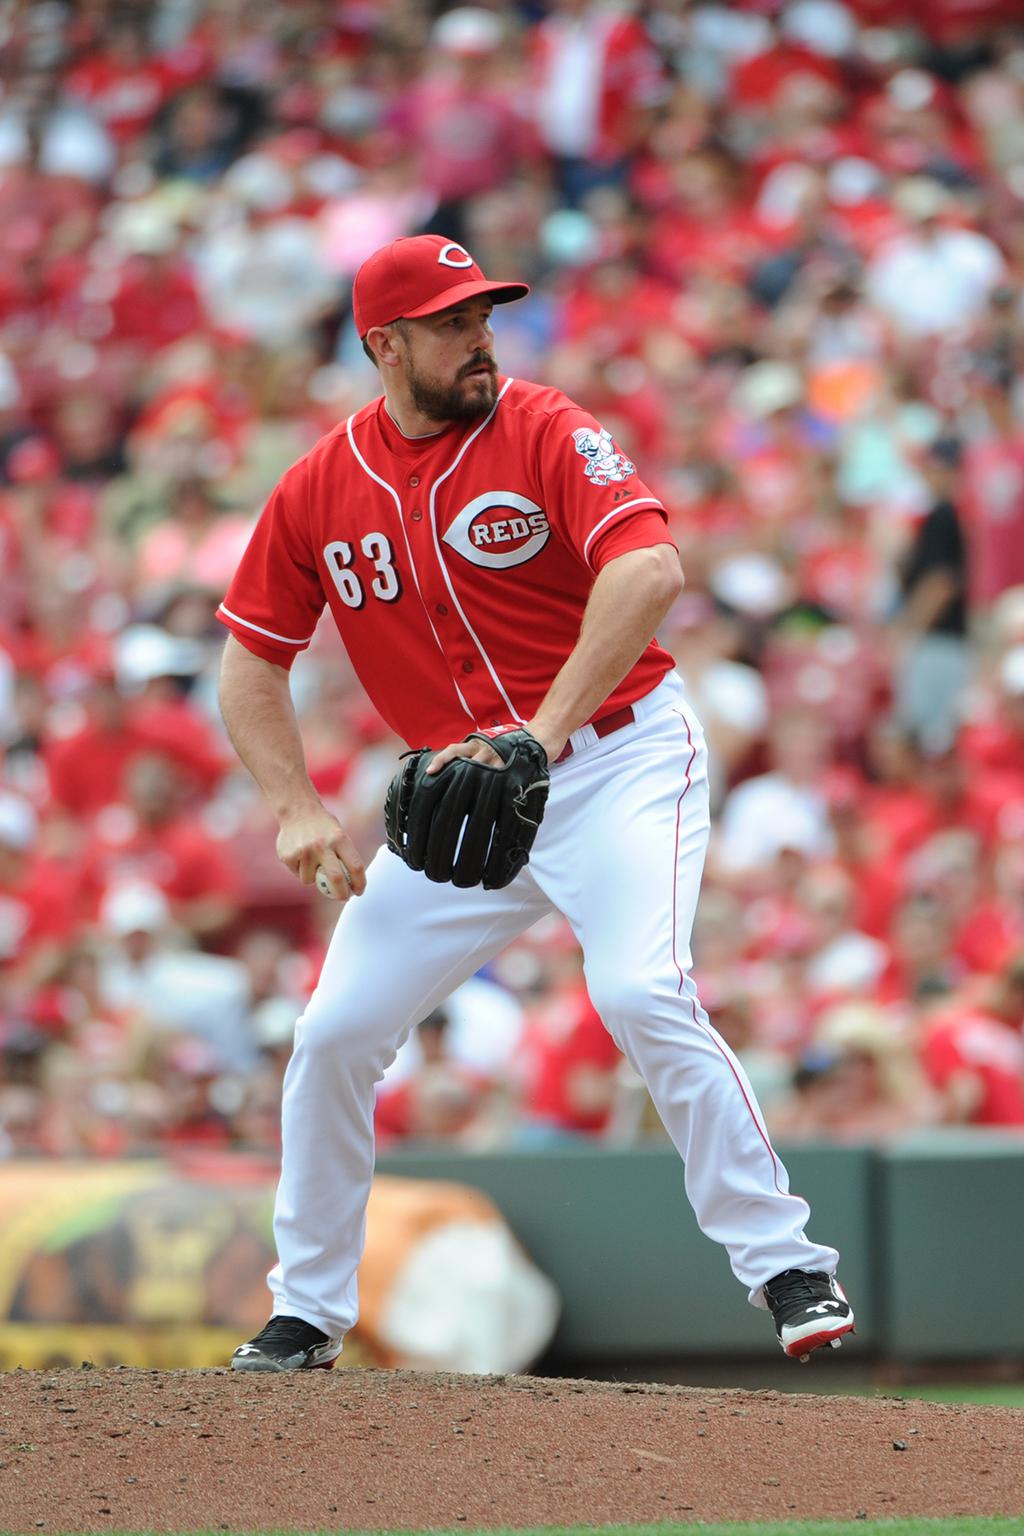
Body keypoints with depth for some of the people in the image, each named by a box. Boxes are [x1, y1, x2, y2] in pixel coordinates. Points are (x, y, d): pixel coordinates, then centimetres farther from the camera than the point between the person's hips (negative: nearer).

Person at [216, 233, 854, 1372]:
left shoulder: (544, 434, -12)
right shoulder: (319, 490, 1)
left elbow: (649, 571, -27)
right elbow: (250, 665, 9)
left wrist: (542, 732, -36)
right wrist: (297, 811, -7)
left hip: (620, 758, -5)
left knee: (641, 993, -26)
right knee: (335, 1032, -1)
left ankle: (786, 1267, -16)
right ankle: (305, 1313, 16)